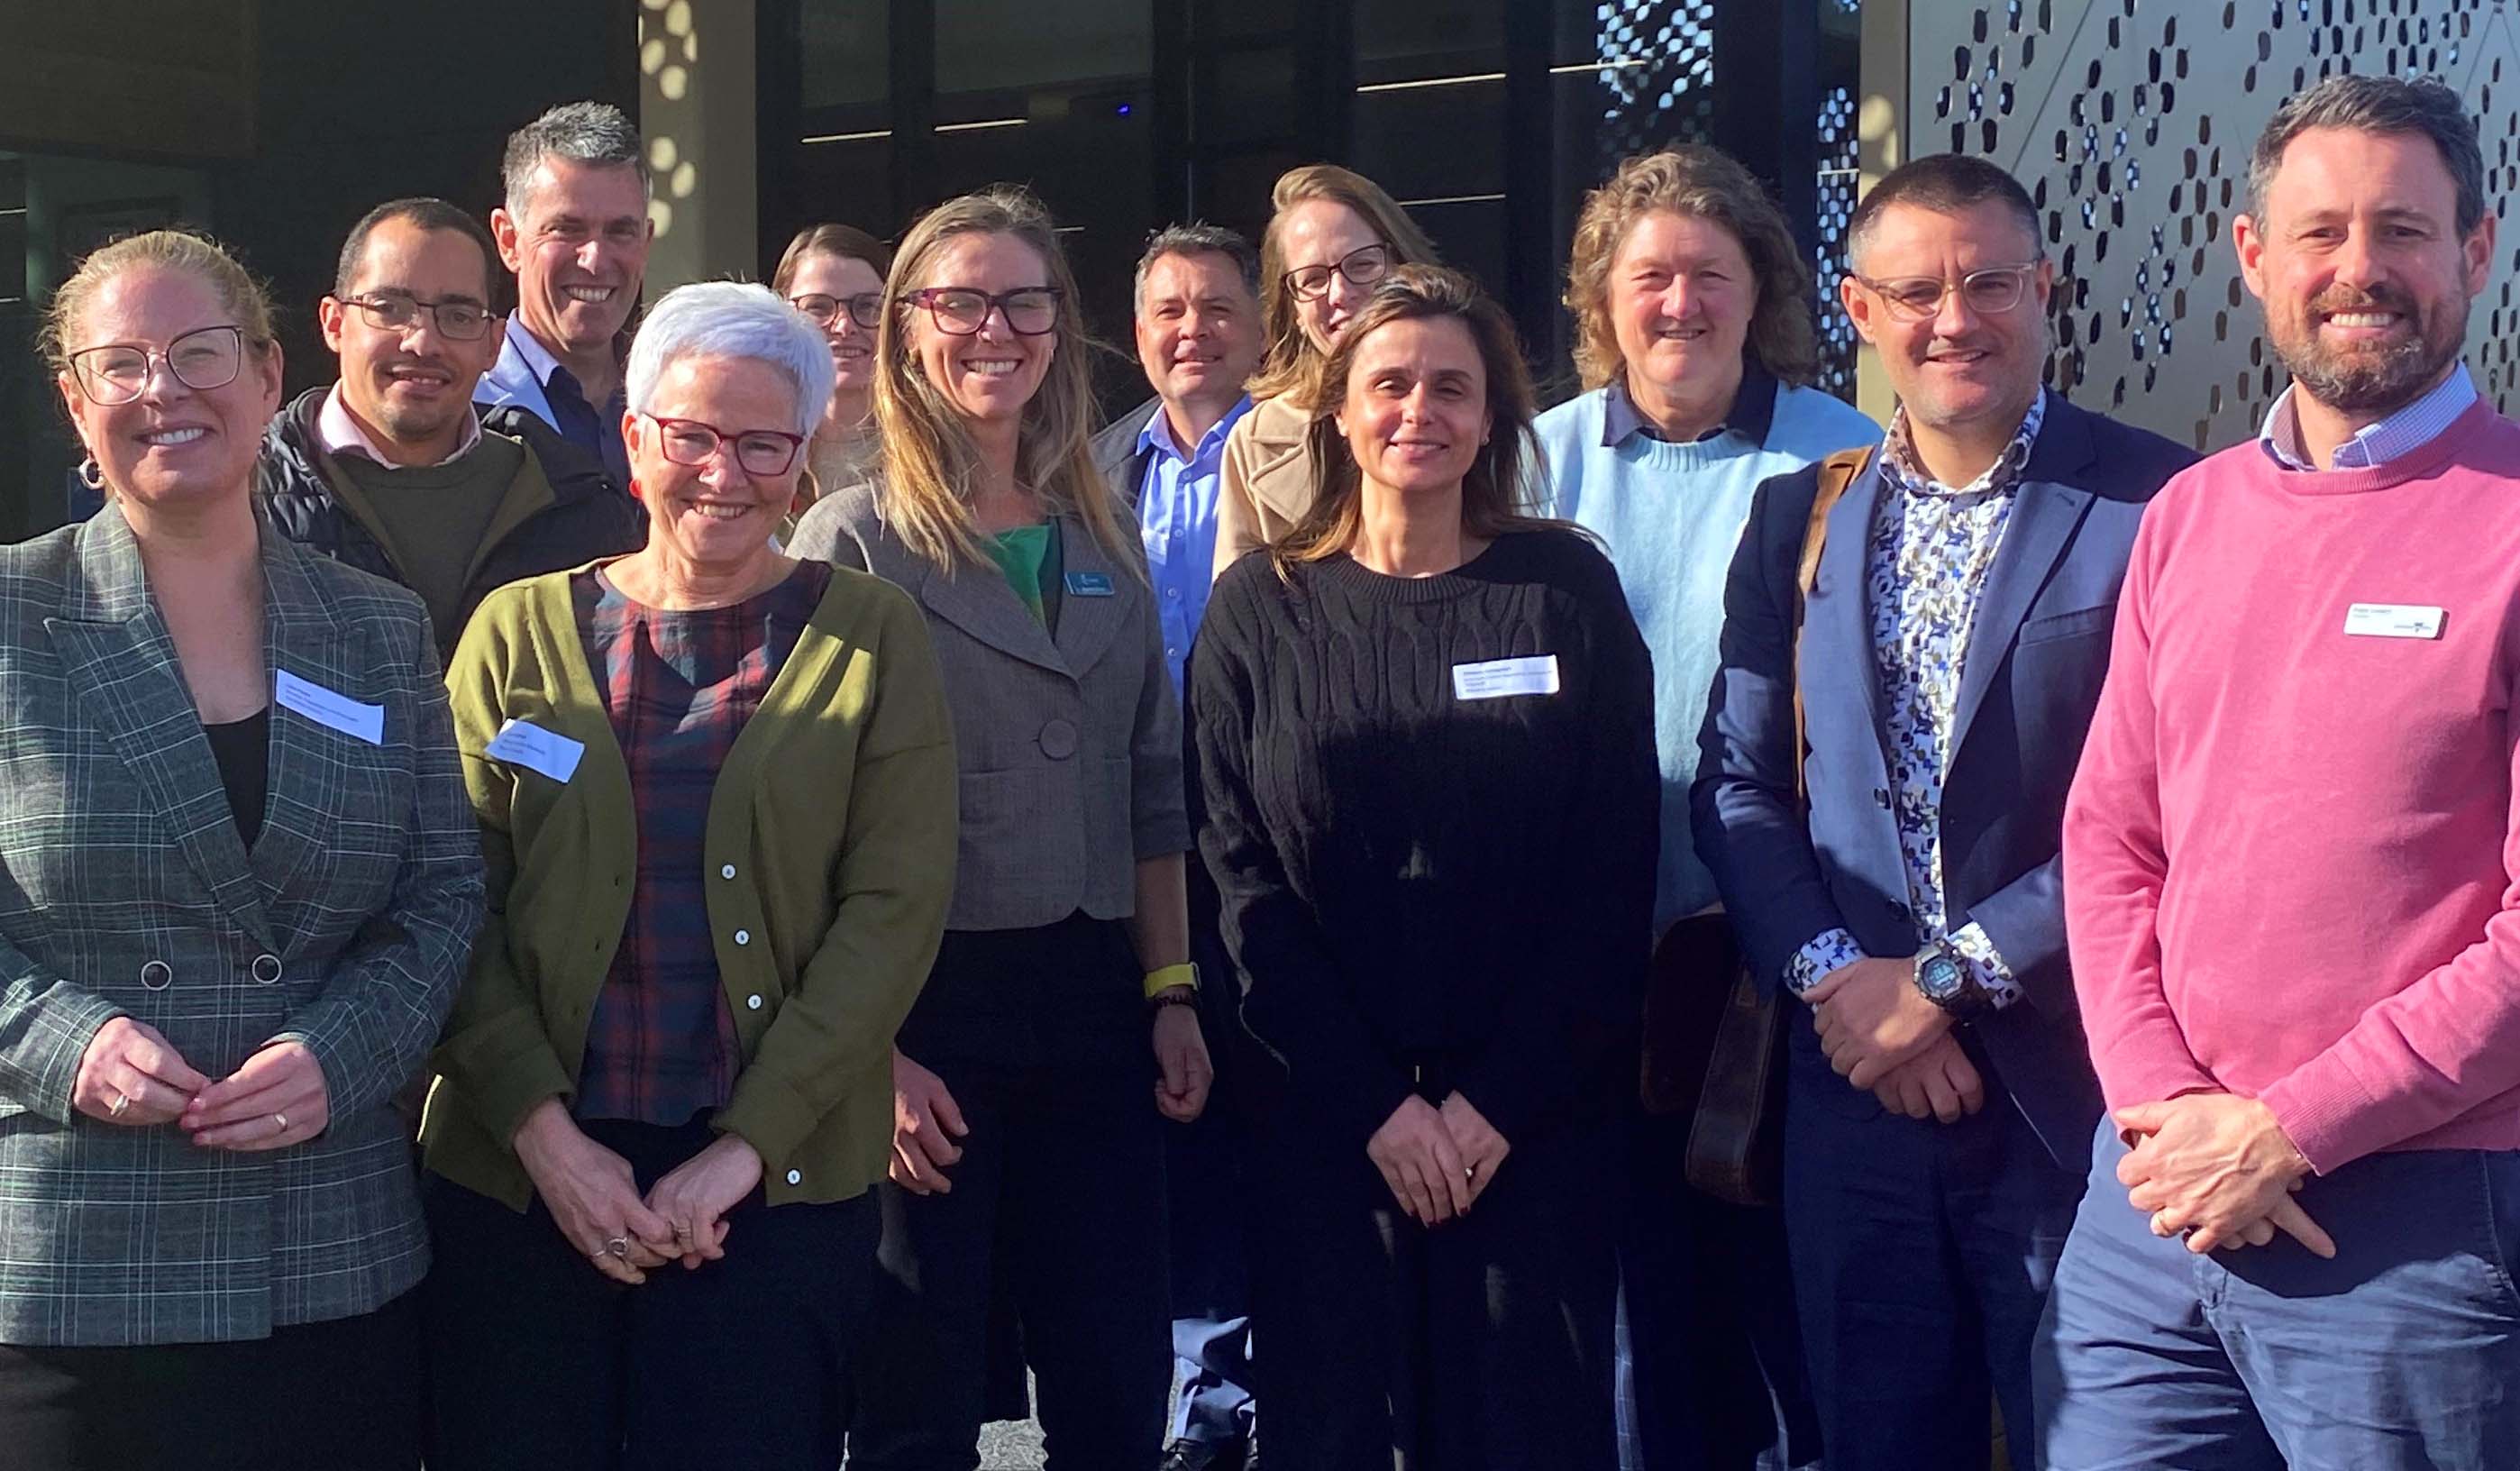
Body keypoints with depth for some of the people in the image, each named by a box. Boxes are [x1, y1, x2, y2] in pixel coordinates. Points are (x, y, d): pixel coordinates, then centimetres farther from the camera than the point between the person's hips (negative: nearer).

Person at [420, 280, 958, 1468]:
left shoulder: (869, 637, 4)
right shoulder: (520, 631, 7)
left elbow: (895, 908, -4)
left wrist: (745, 1147, -12)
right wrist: (545, 1132, -12)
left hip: (777, 1182, -1)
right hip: (518, 1178, 1)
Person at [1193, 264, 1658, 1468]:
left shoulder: (1566, 589, 2)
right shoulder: (1262, 608, 4)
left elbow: (1614, 869, -2)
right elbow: (1243, 873, -1)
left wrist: (1500, 1100, -8)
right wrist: (1376, 1102, -8)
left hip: (1535, 1117, 0)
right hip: (1323, 1117, 1)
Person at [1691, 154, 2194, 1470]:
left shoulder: (2152, 504, -7)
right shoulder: (1799, 515, 9)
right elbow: (1737, 782, 8)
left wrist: (1944, 978, -13)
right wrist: (1832, 976, -8)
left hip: (2067, 1097, -4)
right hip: (1854, 1083, 4)